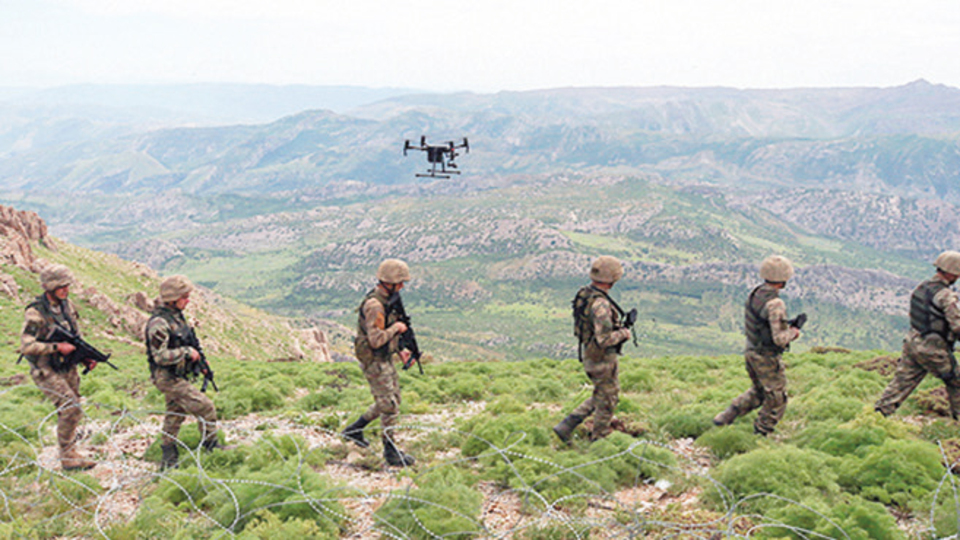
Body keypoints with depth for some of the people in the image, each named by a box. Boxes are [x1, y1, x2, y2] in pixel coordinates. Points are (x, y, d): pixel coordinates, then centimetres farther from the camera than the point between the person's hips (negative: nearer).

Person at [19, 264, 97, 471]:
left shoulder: (67, 305, 4)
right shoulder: (35, 312, -18)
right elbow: (26, 346, -21)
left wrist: (86, 357, 3)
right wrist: (57, 347, -24)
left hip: (67, 367, 7)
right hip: (46, 371, -7)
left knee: (71, 411, 11)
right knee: (71, 408, -16)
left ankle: (70, 454, 24)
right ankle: (68, 457, -6)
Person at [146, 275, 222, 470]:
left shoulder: (176, 315, 6)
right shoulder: (159, 323, -24)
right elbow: (160, 356, -27)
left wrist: (199, 357, 12)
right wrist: (187, 352, -22)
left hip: (177, 376, 10)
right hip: (168, 378, -10)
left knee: (174, 415, 17)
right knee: (205, 408, -8)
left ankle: (169, 458, 28)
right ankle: (211, 446, 7)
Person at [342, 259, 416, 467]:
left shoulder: (387, 300, 8)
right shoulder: (374, 305, -24)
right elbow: (376, 339, -29)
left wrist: (400, 351, 10)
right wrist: (396, 328, -16)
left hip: (386, 359, 10)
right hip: (374, 362, -10)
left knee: (392, 400, 18)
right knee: (389, 406, -4)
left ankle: (355, 429, 29)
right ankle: (390, 451, 8)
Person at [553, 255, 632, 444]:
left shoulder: (583, 294, 1)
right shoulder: (600, 304, -29)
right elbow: (604, 339, -32)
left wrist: (616, 327, 13)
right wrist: (623, 334, -14)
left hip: (588, 352, 9)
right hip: (603, 359, -9)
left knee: (600, 398, 24)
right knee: (608, 400, 12)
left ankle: (566, 426, 20)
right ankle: (599, 439, 29)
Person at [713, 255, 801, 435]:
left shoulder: (754, 294, 2)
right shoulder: (775, 304, -25)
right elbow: (779, 338, -27)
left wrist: (785, 326, 11)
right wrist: (793, 333, -6)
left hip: (751, 352, 8)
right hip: (768, 358, -8)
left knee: (759, 392, 27)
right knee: (776, 401, 9)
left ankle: (726, 416, 24)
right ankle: (759, 437, 18)